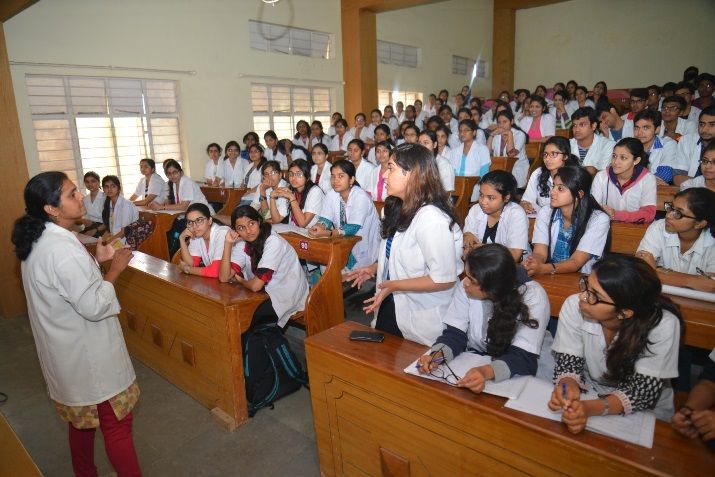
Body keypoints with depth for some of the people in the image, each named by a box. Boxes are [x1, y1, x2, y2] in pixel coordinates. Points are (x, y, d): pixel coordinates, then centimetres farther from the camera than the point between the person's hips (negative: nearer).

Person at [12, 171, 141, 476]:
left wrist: (96, 260, 5)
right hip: (88, 354, -10)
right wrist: (115, 268, -17)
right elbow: (93, 306, -27)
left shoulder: (37, 241, 2)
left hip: (66, 351, 10)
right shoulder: (62, 248, -28)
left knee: (81, 419, 26)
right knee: (116, 423, 6)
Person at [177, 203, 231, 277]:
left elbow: (216, 271, -26)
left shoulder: (223, 233, -21)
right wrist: (182, 239, -10)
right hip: (210, 280, 5)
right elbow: (191, 264, -3)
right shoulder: (195, 235, 1)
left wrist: (189, 269, -12)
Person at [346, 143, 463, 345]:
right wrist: (373, 268, 9)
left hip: (420, 321, -8)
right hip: (392, 306, 8)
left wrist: (394, 285, -25)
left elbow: (445, 279, -27)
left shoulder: (432, 219, -26)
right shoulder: (400, 208, 4)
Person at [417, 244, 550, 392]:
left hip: (515, 379, -3)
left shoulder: (532, 297, -22)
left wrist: (487, 372, -44)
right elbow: (454, 334, -9)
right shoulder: (466, 288, -12)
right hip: (472, 365, 4)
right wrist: (437, 355, -31)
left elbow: (524, 357, -26)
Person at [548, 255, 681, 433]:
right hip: (588, 398, 0)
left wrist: (590, 408, -39)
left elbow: (644, 391, -23)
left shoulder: (663, 324, -26)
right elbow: (567, 362, -13)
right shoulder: (574, 306, -23)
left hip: (645, 412, 0)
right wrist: (569, 387, -35)